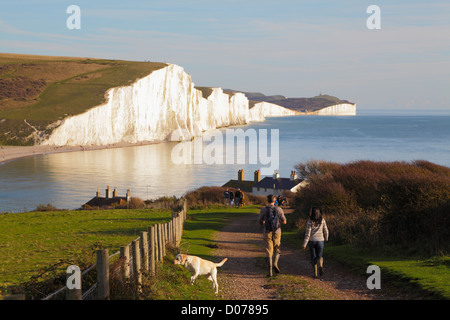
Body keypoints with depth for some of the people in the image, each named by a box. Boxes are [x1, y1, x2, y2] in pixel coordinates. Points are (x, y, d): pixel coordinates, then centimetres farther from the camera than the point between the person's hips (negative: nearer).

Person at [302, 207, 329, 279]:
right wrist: (326, 238, 23)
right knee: (319, 256, 13)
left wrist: (304, 244, -10)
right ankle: (320, 265, -19)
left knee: (313, 257, 11)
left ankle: (315, 273, 7)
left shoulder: (310, 221, -12)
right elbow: (326, 230, 3)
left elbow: (308, 233, -13)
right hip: (320, 240, 1)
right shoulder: (322, 220, -3)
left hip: (312, 240, -1)